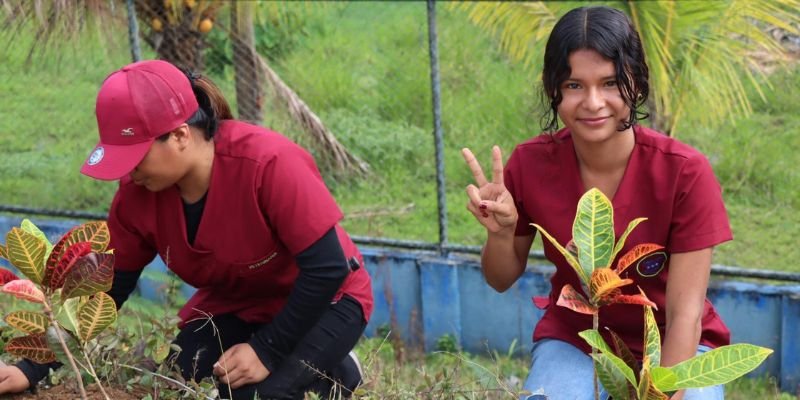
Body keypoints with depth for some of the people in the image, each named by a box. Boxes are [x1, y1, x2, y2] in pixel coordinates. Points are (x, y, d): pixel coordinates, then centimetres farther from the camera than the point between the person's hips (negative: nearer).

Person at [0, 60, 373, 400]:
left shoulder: (268, 163, -33)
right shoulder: (138, 193, -14)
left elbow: (327, 267, -29)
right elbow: (104, 289, -6)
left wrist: (267, 352, -26)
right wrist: (33, 370, -14)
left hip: (322, 298, -6)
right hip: (232, 305, 6)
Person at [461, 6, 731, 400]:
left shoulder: (684, 172, -22)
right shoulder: (530, 164, -15)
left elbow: (685, 315, -19)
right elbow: (502, 280, 0)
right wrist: (500, 232, -21)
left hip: (672, 349, -1)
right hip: (573, 340, 1)